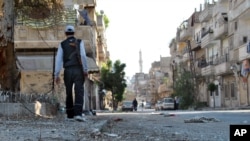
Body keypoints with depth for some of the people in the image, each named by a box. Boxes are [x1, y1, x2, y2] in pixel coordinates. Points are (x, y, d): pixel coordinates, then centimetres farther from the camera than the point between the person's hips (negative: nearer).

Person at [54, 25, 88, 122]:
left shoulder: (62, 44, 7)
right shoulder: (79, 42, 5)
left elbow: (58, 59, 0)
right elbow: (83, 56, -8)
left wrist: (56, 75, 1)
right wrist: (85, 70, -4)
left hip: (68, 71, 1)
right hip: (78, 70, -1)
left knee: (69, 93, 11)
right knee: (79, 92, -6)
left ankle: (70, 115, 12)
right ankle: (78, 113, -23)